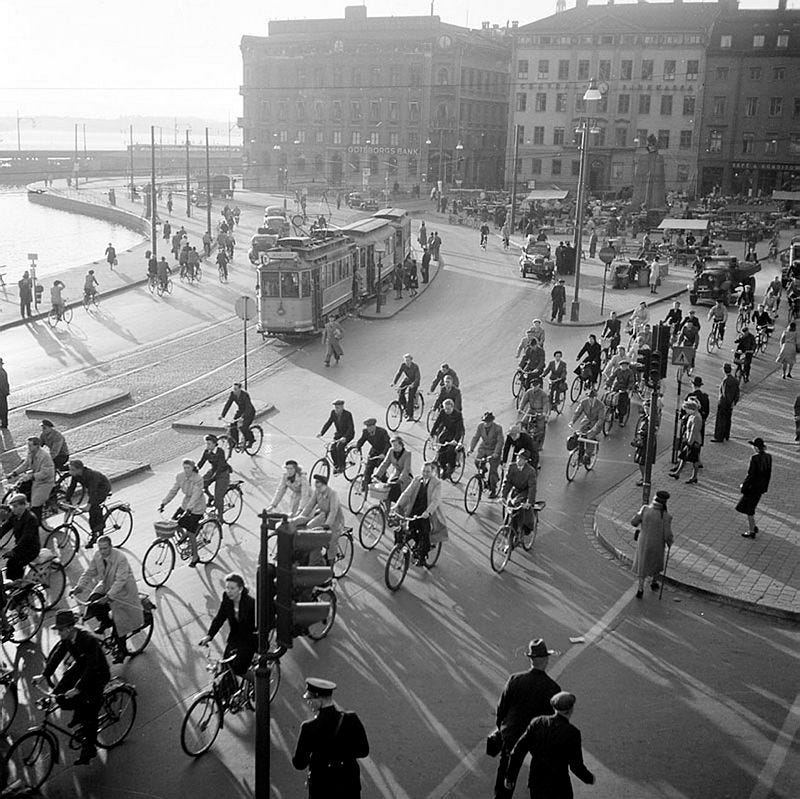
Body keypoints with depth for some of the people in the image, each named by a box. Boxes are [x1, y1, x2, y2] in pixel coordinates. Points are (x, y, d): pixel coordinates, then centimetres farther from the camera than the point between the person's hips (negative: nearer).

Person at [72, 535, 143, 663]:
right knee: (94, 602, -21)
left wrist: (108, 596, -42)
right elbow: (89, 572, -4)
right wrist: (80, 586, -18)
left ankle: (121, 650, 16)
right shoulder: (97, 555, -12)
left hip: (122, 590, -5)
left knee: (119, 622, -4)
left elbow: (120, 580, -35)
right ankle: (105, 622, 10)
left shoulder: (121, 558, -30)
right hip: (106, 585, 6)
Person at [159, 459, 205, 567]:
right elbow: (173, 490, -4)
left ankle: (195, 557, 17)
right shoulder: (180, 476, -8)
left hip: (196, 508, -6)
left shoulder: (198, 479, -25)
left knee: (191, 533, -3)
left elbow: (195, 496, -32)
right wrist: (163, 503, -13)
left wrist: (188, 510, -43)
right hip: (185, 504, 6)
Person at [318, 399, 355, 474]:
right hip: (338, 434, 5)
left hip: (348, 434, -5)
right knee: (332, 448, -16)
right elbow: (328, 423, -3)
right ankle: (336, 465, 6)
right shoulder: (333, 413, -5)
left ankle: (341, 466, -15)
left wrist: (345, 437, -40)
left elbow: (351, 427, -26)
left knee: (339, 446, -28)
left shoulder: (348, 414, -21)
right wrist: (321, 433, -15)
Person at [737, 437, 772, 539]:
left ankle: (751, 532, 17)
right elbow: (769, 473, 6)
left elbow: (751, 474, -21)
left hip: (753, 486, -7)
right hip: (761, 486, 7)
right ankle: (754, 526, 30)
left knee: (749, 509, 8)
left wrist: (743, 486, -8)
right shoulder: (768, 457, -1)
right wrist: (765, 486, 17)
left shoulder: (754, 457, -23)